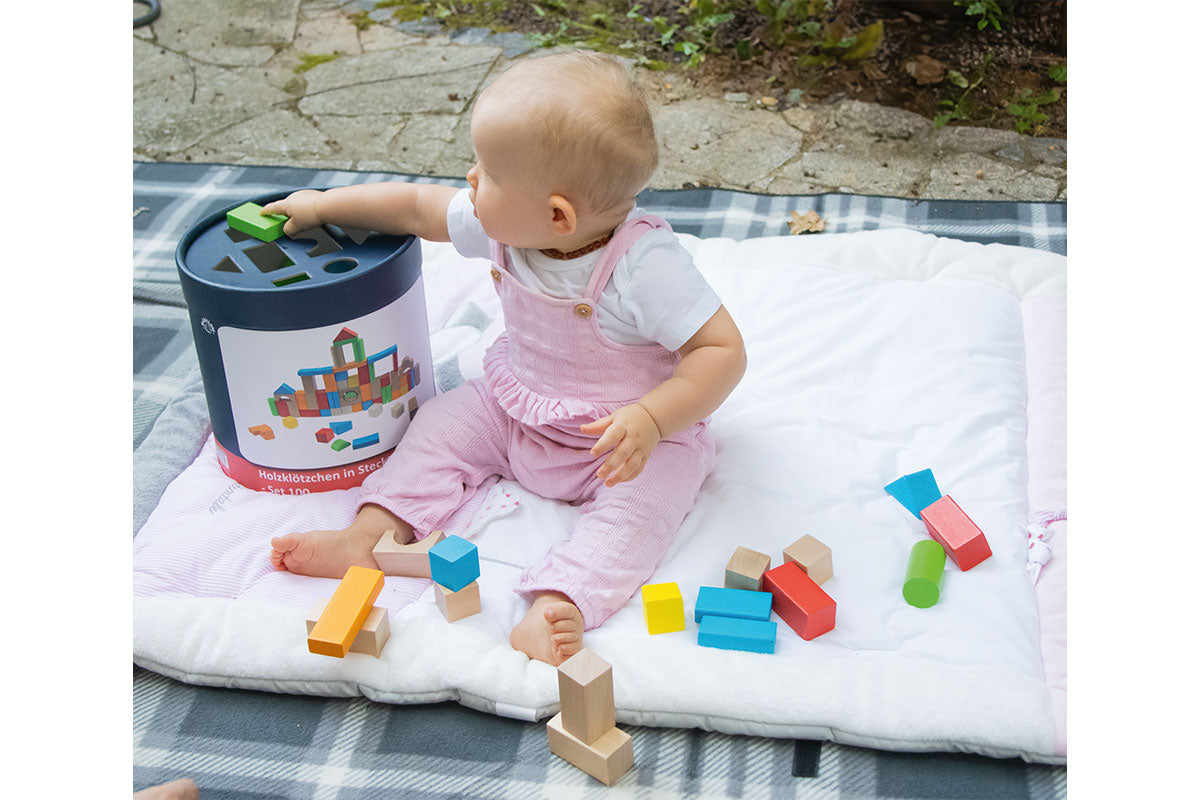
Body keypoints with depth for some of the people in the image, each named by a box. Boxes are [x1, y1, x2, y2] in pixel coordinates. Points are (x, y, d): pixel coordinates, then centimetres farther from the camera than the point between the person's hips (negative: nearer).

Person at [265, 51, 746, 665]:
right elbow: (417, 207, 4)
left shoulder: (646, 267, -32)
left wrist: (651, 419, -41)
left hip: (620, 437, -6)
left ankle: (559, 604, -43)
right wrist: (323, 205, 8)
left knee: (640, 499, -31)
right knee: (444, 421, -2)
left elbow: (723, 350, -30)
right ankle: (369, 536, -6)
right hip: (514, 409, 7)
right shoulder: (504, 226, -12)